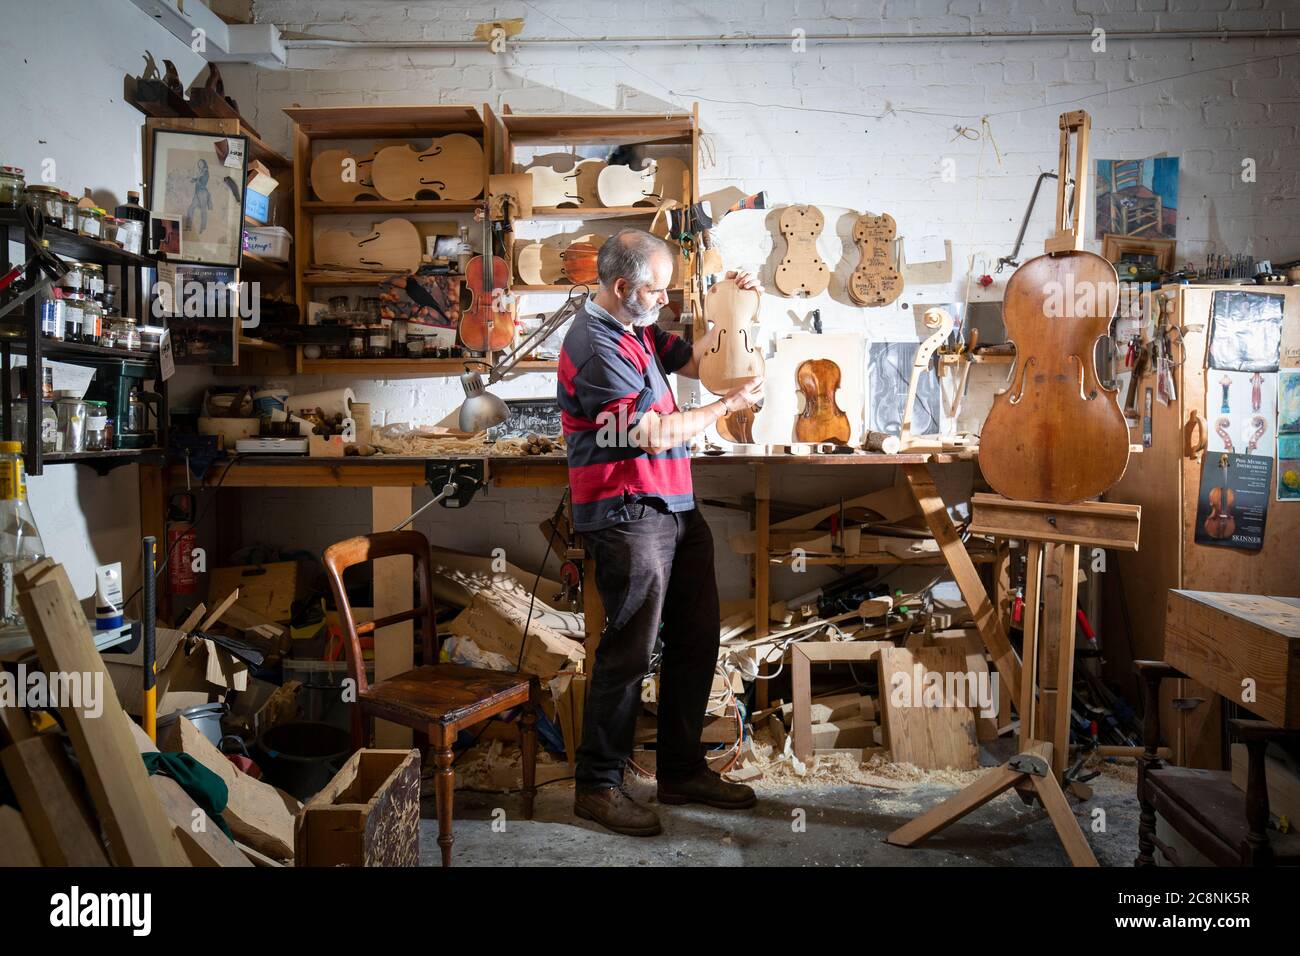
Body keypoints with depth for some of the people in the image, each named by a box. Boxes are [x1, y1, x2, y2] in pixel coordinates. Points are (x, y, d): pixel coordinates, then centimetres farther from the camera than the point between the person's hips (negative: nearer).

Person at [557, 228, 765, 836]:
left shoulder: (637, 329, 15)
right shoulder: (595, 346, -15)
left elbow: (694, 361, 24)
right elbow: (654, 433, -18)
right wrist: (729, 405, -8)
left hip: (673, 510, 10)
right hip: (627, 516, -10)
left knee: (695, 640, 13)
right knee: (630, 651, -5)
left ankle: (682, 770, 26)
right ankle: (597, 786, 11)